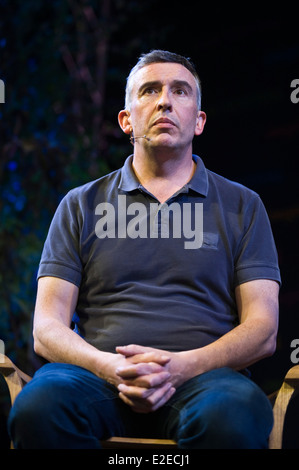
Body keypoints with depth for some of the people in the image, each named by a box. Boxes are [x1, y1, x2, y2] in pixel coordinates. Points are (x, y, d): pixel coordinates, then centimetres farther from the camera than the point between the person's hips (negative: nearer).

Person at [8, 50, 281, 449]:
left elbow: (263, 329, 6)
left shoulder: (242, 206, 16)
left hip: (202, 374, -1)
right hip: (98, 371, 2)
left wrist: (183, 366, -14)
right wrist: (109, 367, -14)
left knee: (231, 418, -38)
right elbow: (48, 329, 8)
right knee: (37, 408, -33)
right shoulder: (82, 205, 17)